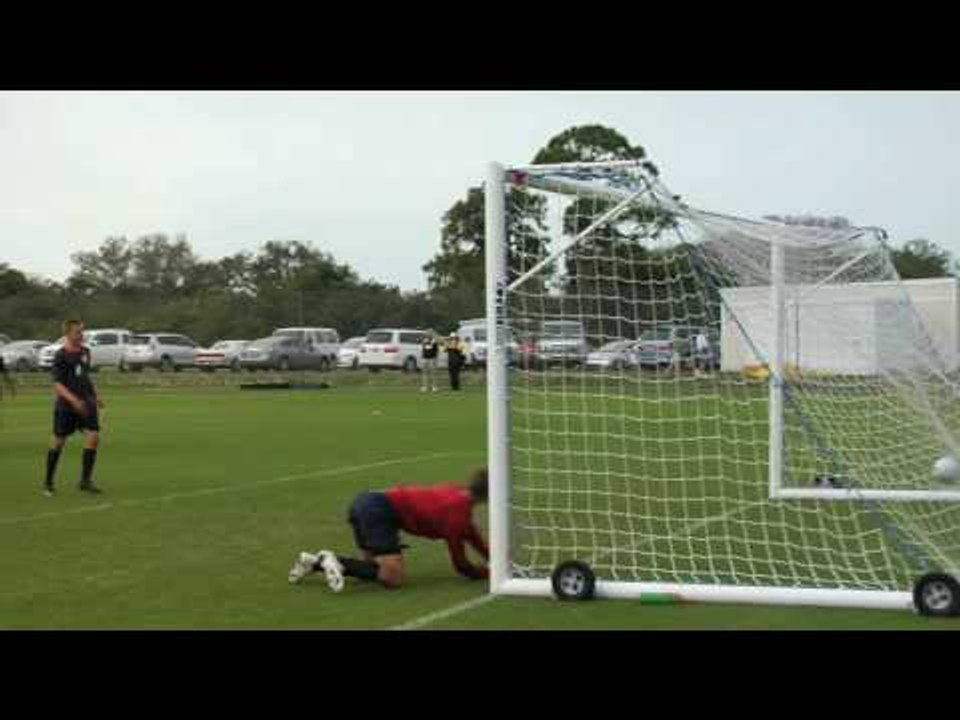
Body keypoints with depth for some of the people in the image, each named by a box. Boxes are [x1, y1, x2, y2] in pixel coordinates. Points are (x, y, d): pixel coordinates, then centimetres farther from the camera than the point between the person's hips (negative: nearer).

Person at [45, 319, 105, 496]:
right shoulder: (61, 356, -11)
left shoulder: (85, 352, 8)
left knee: (94, 436, -10)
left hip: (86, 403, 5)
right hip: (65, 405, -5)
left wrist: (95, 396, 16)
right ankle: (48, 483, 20)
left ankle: (86, 480, -1)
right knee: (58, 442, 4)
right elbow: (57, 384, -16)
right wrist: (74, 400, -28)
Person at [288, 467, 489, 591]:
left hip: (366, 502, 9)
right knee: (394, 577, -14)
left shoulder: (456, 492, 17)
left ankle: (318, 561, 12)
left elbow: (470, 533, 35)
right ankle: (335, 562, -14)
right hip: (379, 511, -9)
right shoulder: (459, 510, -8)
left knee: (378, 568, 22)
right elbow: (461, 565, -2)